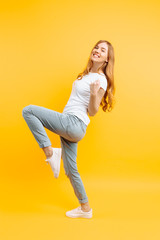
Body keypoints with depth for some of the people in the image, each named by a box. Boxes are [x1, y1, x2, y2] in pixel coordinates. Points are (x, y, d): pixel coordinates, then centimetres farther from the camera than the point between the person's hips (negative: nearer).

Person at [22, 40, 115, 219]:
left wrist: (94, 94, -28)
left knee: (28, 110, -15)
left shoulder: (101, 80, -9)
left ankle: (49, 151, -10)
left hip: (74, 124, -9)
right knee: (70, 170, 14)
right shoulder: (87, 74, 16)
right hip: (68, 125, 9)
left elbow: (92, 112, -13)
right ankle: (85, 209, 27)